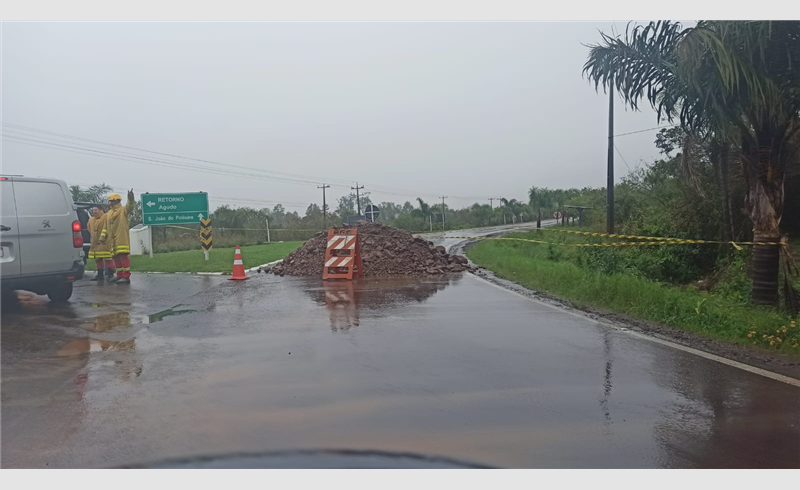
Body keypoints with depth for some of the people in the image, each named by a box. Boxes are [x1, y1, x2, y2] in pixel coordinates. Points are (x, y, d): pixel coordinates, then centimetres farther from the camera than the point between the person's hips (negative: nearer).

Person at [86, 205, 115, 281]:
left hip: (105, 243, -8)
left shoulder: (106, 217, -5)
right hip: (95, 243, 8)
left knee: (108, 259, -8)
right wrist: (91, 241, 24)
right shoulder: (91, 220, 20)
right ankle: (100, 275, 20)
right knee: (98, 259, 12)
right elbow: (90, 230, 29)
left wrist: (102, 237, -19)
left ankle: (110, 274, -4)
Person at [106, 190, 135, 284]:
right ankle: (119, 275, 19)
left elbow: (130, 206, -25)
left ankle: (126, 276, -14)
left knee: (123, 256, -12)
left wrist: (131, 199, -44)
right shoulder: (109, 213, 20)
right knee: (116, 257, 11)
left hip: (122, 238, -8)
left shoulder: (123, 210, -2)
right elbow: (106, 226, 27)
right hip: (112, 239, 8)